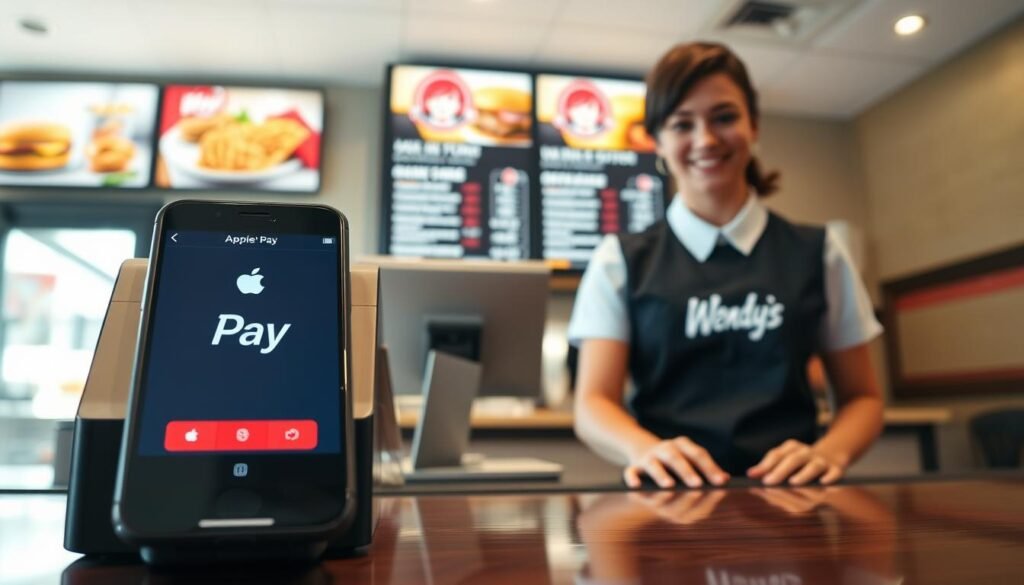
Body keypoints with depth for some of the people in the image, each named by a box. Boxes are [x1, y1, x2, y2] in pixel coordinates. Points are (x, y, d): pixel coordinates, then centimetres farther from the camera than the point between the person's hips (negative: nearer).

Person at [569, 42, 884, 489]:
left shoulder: (819, 254, 10)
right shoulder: (620, 262, 5)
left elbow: (862, 397, 12)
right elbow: (593, 402, -3)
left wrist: (828, 453, -10)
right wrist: (647, 449, -25)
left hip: (785, 490, 1)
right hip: (668, 493, -1)